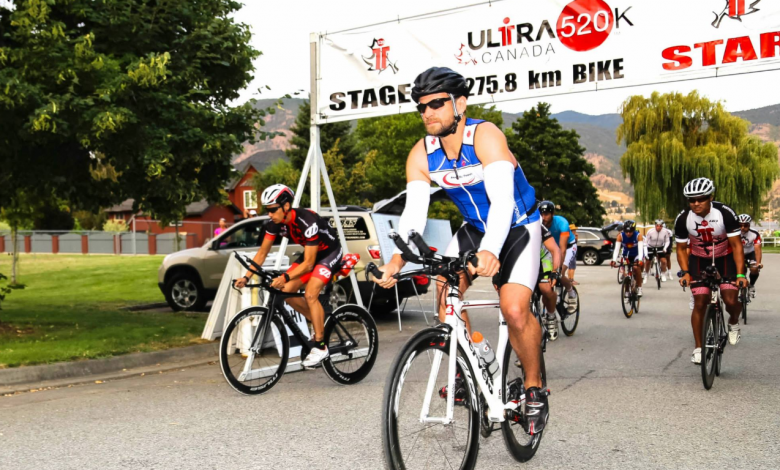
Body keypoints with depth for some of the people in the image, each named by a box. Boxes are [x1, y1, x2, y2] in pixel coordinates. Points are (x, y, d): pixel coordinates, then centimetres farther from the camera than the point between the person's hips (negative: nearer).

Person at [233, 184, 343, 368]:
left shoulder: (308, 222, -35)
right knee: (286, 291, -5)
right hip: (310, 253, 8)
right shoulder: (274, 224, -15)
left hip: (330, 253, -8)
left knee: (310, 294, -24)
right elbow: (262, 253, -3)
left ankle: (320, 347, -12)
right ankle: (319, 323, 15)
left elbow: (308, 263, -34)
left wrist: (285, 277, -47)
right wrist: (247, 277, -14)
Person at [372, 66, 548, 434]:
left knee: (515, 310, -21)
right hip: (474, 227, 5)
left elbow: (503, 199, -41)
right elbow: (414, 211, -19)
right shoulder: (422, 155, -12)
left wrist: (490, 251, -58)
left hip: (517, 227, -5)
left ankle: (534, 390, 3)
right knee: (445, 289, -16)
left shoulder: (485, 135, -28)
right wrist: (398, 258, -36)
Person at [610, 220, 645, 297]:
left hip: (637, 254, -2)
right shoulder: (620, 236, -23)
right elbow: (617, 249, -30)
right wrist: (614, 260, -45)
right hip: (626, 255, 2)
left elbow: (640, 248, -37)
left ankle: (639, 288, -13)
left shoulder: (638, 235, -27)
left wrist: (640, 260, -53)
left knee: (636, 267, -26)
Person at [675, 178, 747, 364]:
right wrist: (685, 272, -22)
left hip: (725, 259, -1)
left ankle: (734, 323, 21)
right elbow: (681, 248, -8)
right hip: (699, 260, 1)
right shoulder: (683, 219, -20)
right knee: (700, 304, -7)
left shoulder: (725, 213, -25)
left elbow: (736, 245, -20)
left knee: (731, 300, -15)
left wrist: (740, 274, -28)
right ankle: (698, 348, 5)